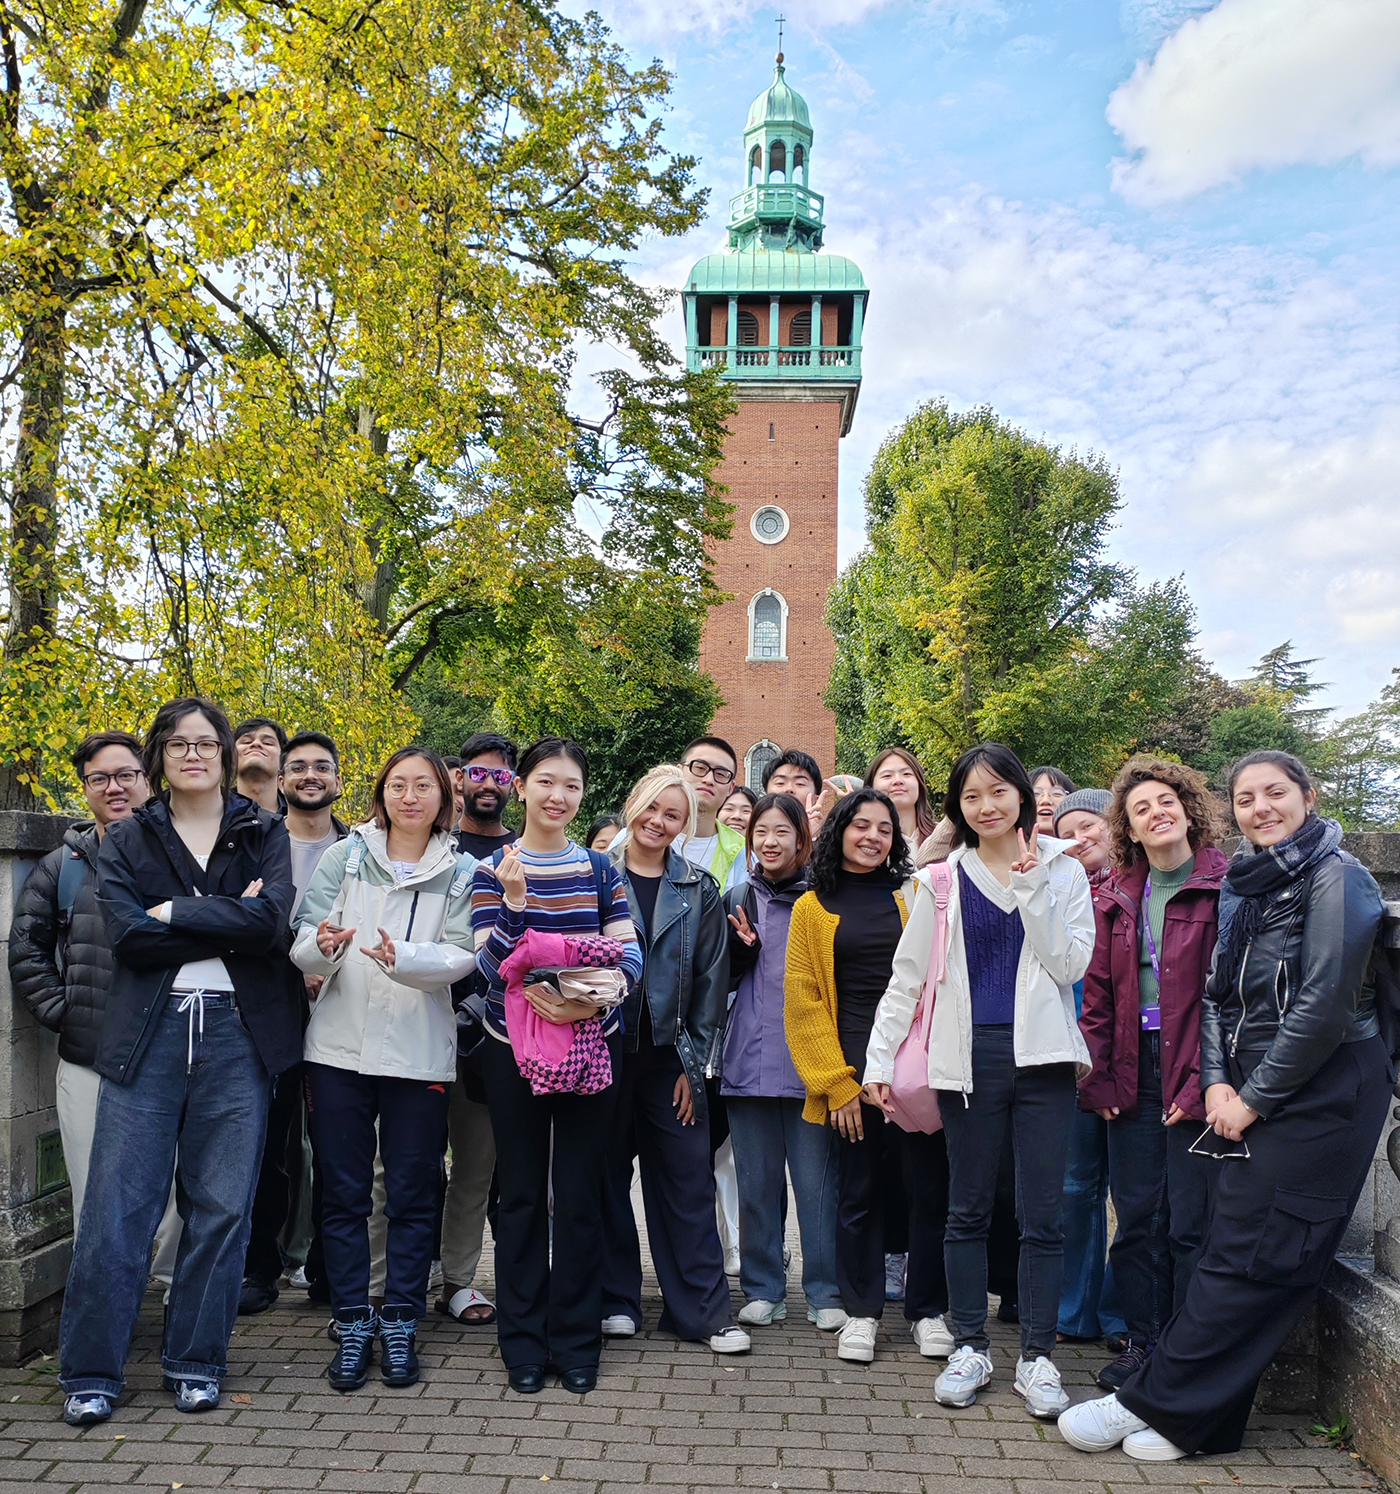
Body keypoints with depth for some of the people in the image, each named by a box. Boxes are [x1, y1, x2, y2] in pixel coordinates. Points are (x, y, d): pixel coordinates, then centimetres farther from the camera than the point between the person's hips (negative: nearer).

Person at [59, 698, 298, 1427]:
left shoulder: (264, 834, 8)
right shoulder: (127, 839, 8)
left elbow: (272, 921, -9)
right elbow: (128, 934, -8)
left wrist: (175, 912, -11)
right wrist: (230, 925, -11)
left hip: (238, 1032, 0)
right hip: (148, 1033, 0)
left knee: (221, 1205, 5)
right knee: (119, 1203, 0)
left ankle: (196, 1361, 20)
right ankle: (91, 1371, 15)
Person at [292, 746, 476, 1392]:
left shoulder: (462, 872, 6)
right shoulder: (345, 856, 6)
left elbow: (463, 955, -8)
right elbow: (302, 938, -2)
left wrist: (405, 959, -26)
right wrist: (323, 946, -26)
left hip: (420, 1053, 0)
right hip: (339, 1046, 1)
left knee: (412, 1194, 6)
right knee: (342, 1193, 7)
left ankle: (400, 1323, 20)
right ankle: (353, 1324, 19)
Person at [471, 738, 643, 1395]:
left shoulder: (599, 869, 3)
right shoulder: (492, 870, -1)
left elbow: (629, 955, -3)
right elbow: (491, 962, -11)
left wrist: (591, 1000, -21)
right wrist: (514, 903, -27)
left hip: (590, 1045, 1)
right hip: (513, 1047, -1)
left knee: (580, 1193, 6)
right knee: (522, 1192, 8)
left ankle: (576, 1340, 20)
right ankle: (523, 1341, 22)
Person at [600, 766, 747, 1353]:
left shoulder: (698, 891, 5)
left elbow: (711, 980, 5)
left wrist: (695, 1063, -1)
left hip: (670, 1053, 1)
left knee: (688, 1179, 3)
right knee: (607, 1176, 8)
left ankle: (703, 1309, 12)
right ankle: (615, 1299, 22)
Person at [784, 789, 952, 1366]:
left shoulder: (914, 895, 7)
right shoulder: (813, 908, 5)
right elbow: (803, 999, 3)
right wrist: (835, 1082, -4)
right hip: (853, 1068, 0)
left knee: (930, 1186, 5)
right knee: (858, 1191, 8)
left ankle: (928, 1310, 21)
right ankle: (861, 1311, 22)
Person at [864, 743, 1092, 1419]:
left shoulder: (1062, 870, 6)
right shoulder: (942, 879, 7)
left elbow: (1070, 963, -4)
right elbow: (906, 976, 7)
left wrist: (1031, 887, -10)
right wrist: (880, 1058, 1)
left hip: (1040, 1054, 0)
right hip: (971, 1057, 1)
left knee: (1041, 1215, 4)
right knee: (968, 1209, 10)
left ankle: (1037, 1356, 16)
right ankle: (970, 1346, 22)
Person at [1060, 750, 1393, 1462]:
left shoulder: (1335, 877, -11)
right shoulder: (1240, 888, 12)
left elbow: (1325, 1004, -17)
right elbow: (1215, 994, 12)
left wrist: (1255, 1099, -13)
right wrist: (1217, 1082, -2)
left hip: (1319, 1095, -7)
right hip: (1247, 1096, 7)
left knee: (1248, 1259, -3)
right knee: (1233, 1248, 7)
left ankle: (1153, 1403, 2)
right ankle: (1203, 1422, 13)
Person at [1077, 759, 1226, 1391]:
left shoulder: (1224, 887, -4)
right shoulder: (1118, 897, 12)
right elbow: (1097, 991, 10)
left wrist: (1205, 1078, -14)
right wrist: (1099, 1075, 2)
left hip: (1193, 1074, -4)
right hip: (1131, 1073, 5)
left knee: (1190, 1221, 2)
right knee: (1136, 1215, 10)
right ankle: (1142, 1341, 24)